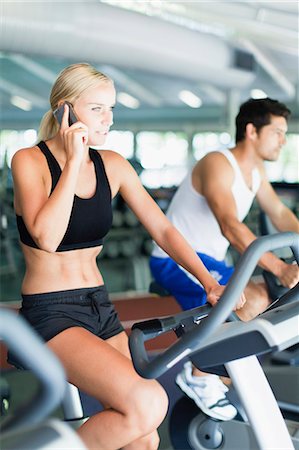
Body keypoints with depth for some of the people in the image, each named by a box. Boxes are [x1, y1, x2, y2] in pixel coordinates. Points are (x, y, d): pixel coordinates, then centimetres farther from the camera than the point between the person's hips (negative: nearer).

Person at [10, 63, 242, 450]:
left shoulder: (113, 166, 7)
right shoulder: (29, 161, -9)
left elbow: (162, 229, 7)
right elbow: (46, 237, -24)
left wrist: (209, 282, -6)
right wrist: (73, 161, -19)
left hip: (100, 309, 6)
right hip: (49, 315, -6)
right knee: (148, 404, -26)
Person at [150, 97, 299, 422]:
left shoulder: (256, 170, 6)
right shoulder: (218, 164, -23)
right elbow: (230, 226, -36)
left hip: (205, 262, 10)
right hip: (176, 261, -10)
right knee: (255, 299, -27)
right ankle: (198, 377, -13)